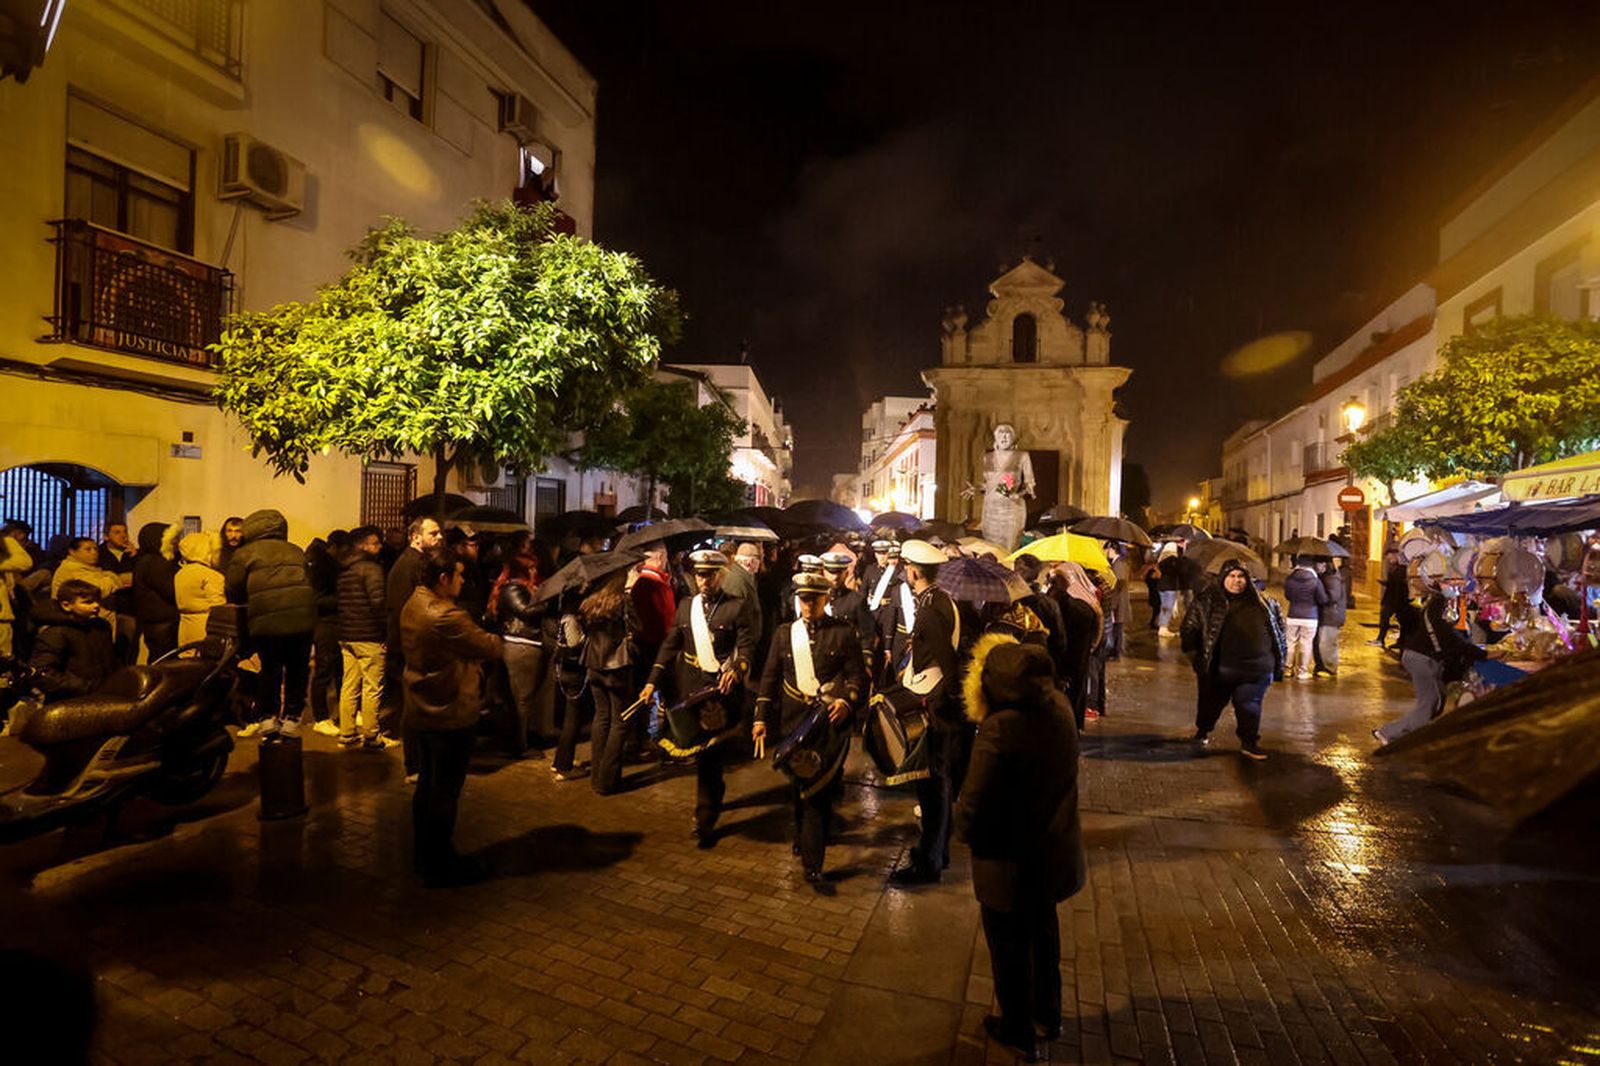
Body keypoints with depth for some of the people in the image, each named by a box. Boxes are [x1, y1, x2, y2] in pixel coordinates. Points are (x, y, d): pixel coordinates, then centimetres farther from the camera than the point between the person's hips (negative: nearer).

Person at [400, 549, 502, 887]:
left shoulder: (412, 606, 4)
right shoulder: (446, 616, -27)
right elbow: (490, 648, -21)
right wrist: (497, 638, 2)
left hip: (421, 712, 10)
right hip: (450, 716, -10)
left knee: (427, 784, 21)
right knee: (445, 792, 5)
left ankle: (425, 856, 35)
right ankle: (440, 867, 18)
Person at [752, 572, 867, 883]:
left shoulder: (844, 632, 0)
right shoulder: (785, 635, 9)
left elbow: (858, 675, -3)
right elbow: (770, 678, 10)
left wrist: (846, 701, -21)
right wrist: (761, 718, 4)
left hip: (831, 720, -3)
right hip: (793, 723, 3)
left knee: (819, 790, -4)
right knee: (798, 786, 14)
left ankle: (812, 860, 4)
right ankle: (804, 841, 37)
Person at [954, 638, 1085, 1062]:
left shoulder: (999, 729, -33)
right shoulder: (1059, 708, -12)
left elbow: (971, 814, -28)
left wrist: (965, 830, -7)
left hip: (1010, 863, -6)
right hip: (1054, 853, 6)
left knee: (1010, 950, 20)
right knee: (1043, 934, 31)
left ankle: (1018, 1032, 43)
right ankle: (1049, 1014, 53)